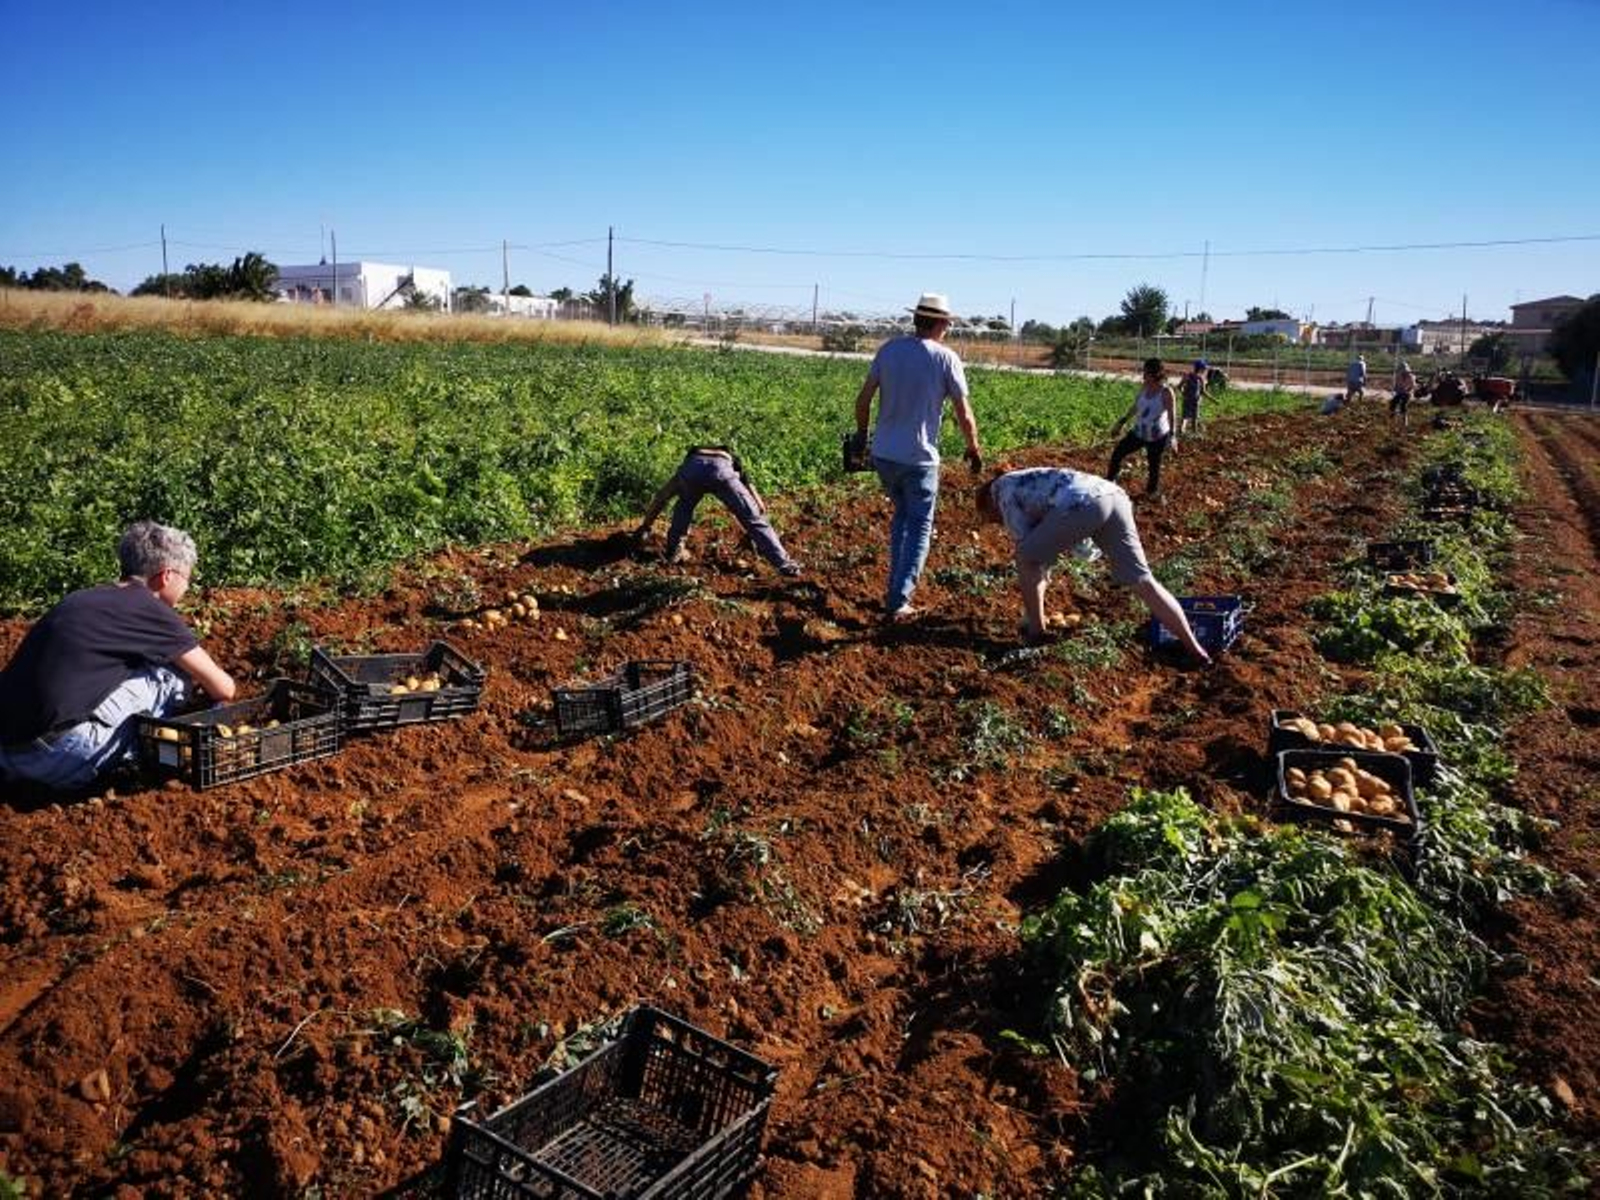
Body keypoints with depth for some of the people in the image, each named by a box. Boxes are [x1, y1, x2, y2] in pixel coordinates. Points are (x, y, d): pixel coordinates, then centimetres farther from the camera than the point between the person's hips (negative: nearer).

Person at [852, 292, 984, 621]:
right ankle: (898, 602, 1)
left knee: (902, 514, 25)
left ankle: (897, 587, 25)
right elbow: (964, 414, -6)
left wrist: (861, 433, 19)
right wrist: (974, 449, 10)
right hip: (919, 459, -4)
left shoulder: (889, 349, 0)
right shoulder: (946, 358, -8)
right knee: (919, 528, 8)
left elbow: (863, 400, 2)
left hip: (883, 455, 4)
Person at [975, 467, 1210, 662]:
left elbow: (1024, 543, 14)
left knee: (1026, 559, 15)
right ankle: (1194, 648, 7)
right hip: (1114, 496, 8)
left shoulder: (1002, 487, 20)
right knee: (1143, 582, 8)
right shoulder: (1032, 483, 41)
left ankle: (1035, 631, 23)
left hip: (1082, 503, -8)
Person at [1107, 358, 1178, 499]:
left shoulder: (1166, 392, -19)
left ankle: (1152, 491, 26)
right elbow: (1135, 407, 11)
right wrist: (1121, 423, 14)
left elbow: (1171, 416, -18)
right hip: (1139, 432, 6)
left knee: (1154, 465, 5)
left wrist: (1172, 437, -25)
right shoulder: (1145, 387, -1)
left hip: (1157, 437, -6)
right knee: (1117, 453, 5)